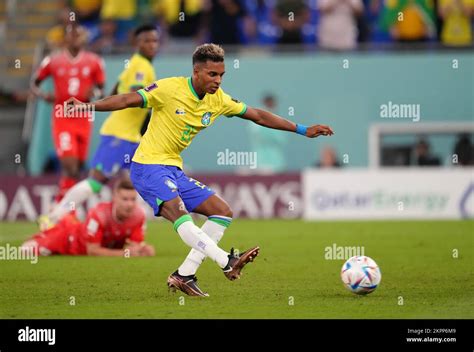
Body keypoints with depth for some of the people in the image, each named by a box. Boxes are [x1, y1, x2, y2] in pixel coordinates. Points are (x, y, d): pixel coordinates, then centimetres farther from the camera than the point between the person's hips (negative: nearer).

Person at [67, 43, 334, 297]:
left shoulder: (219, 100, 4)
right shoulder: (170, 89, -15)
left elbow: (258, 116, 10)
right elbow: (128, 100, -16)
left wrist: (303, 130, 10)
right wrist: (89, 106, -27)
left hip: (174, 170, 8)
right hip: (148, 165, -8)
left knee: (223, 212, 2)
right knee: (177, 211, -32)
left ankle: (184, 275, 0)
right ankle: (227, 262, -42)